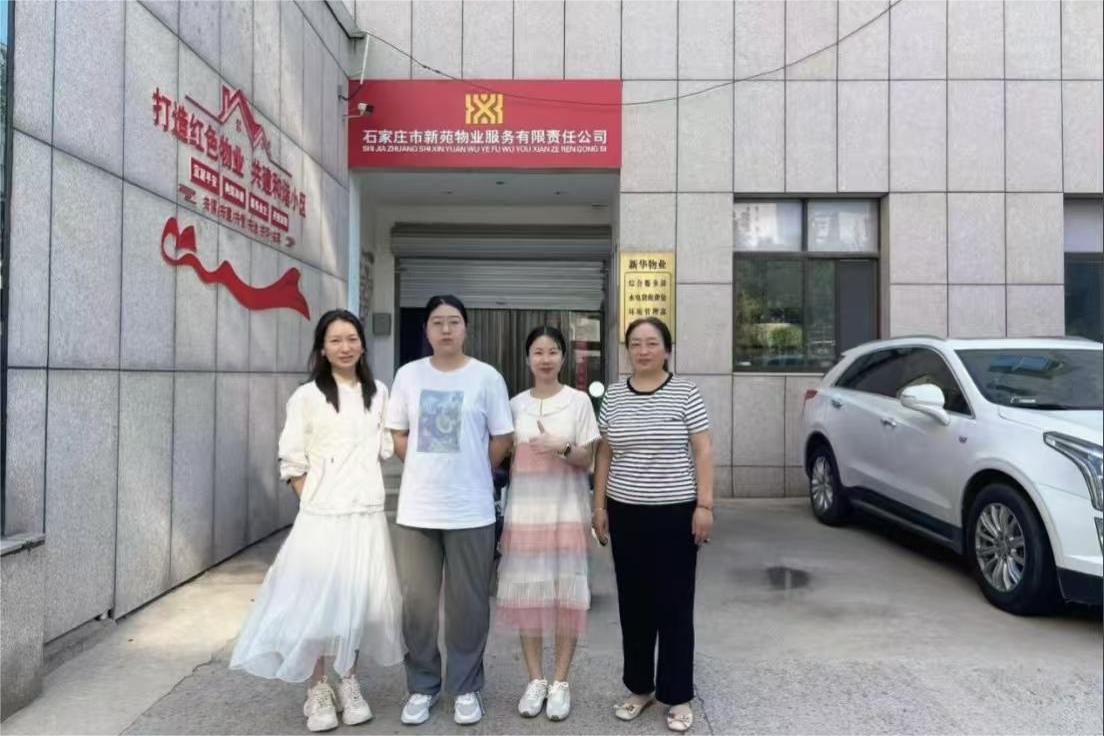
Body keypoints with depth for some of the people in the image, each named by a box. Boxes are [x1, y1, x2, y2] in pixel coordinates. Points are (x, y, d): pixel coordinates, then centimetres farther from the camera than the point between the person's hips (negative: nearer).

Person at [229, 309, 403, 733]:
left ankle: (349, 684, 25)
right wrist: (314, 505, -6)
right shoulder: (307, 396, -4)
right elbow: (292, 461, -3)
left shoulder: (378, 394, 7)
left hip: (368, 514, 3)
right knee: (318, 600, 0)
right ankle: (318, 691, 17)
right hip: (322, 516, -3)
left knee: (361, 600, 8)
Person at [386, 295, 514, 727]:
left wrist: (470, 475, 5)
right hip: (416, 509, 2)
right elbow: (398, 437, 11)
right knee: (417, 603, 9)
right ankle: (422, 686, 27)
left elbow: (502, 439, 1)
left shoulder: (486, 377, -2)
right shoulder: (408, 375, 4)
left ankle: (466, 687, 25)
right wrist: (430, 469, 5)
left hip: (470, 510, -2)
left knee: (468, 604, 8)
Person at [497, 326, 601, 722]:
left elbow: (586, 461, -2)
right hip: (524, 511, 2)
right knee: (526, 594, 6)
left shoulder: (579, 400, -2)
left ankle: (560, 683, 17)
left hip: (567, 511, -2)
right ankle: (535, 680, 21)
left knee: (566, 595, 3)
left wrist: (563, 448, -21)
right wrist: (498, 507, 0)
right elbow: (503, 457, 10)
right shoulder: (515, 404, 5)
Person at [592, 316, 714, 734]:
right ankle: (639, 688, 27)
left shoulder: (685, 393, -5)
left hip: (675, 513, -3)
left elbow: (703, 452, -5)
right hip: (626, 514, 4)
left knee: (674, 605, 4)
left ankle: (678, 697, 18)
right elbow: (605, 456, 10)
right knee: (634, 604, 12)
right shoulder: (613, 397, 5)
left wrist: (704, 505, -11)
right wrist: (599, 505, 6)